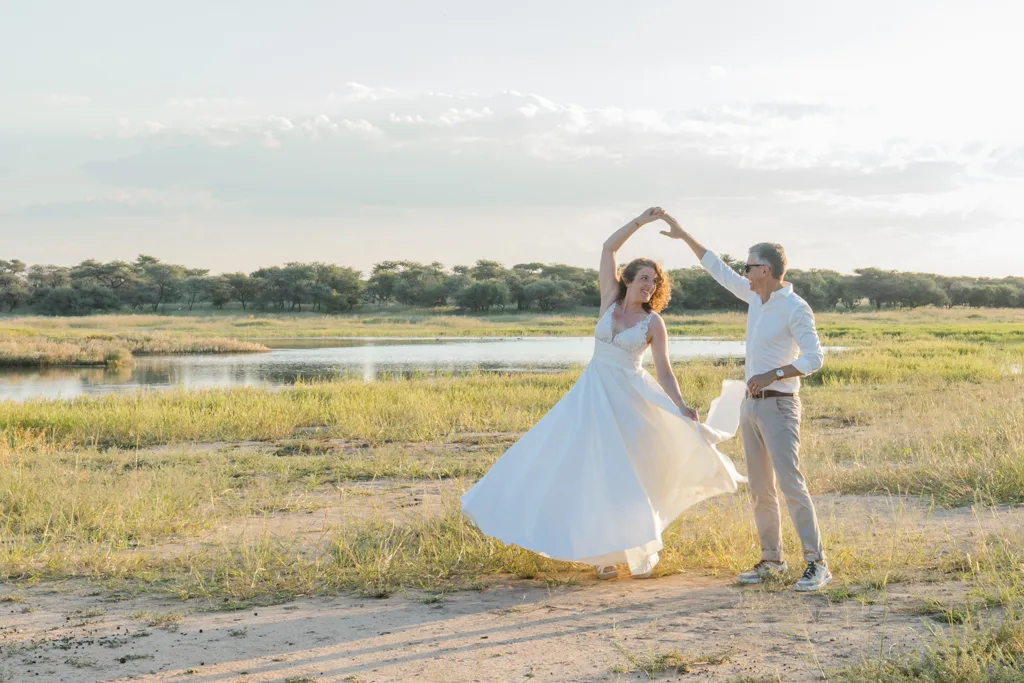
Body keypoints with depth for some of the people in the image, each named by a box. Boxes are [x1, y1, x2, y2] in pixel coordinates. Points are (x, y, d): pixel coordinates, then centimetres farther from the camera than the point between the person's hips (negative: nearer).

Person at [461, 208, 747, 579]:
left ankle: (640, 551, 15)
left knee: (627, 476, 0)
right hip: (592, 393, 3)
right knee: (592, 471, 3)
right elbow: (608, 247, 1)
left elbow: (664, 372, -5)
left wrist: (682, 407, -17)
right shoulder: (610, 300, 4)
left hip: (629, 398, -3)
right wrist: (641, 221, -3)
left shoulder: (653, 322, -3)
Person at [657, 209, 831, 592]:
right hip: (752, 403, 8)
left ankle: (816, 564, -13)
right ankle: (771, 560, 18)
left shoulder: (795, 309, -13)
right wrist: (684, 236, 22)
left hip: (778, 405, -8)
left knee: (790, 483, -15)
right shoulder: (756, 297, 10)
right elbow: (718, 269, 19)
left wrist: (774, 374, -25)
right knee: (760, 489, 10)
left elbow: (814, 358, -17)